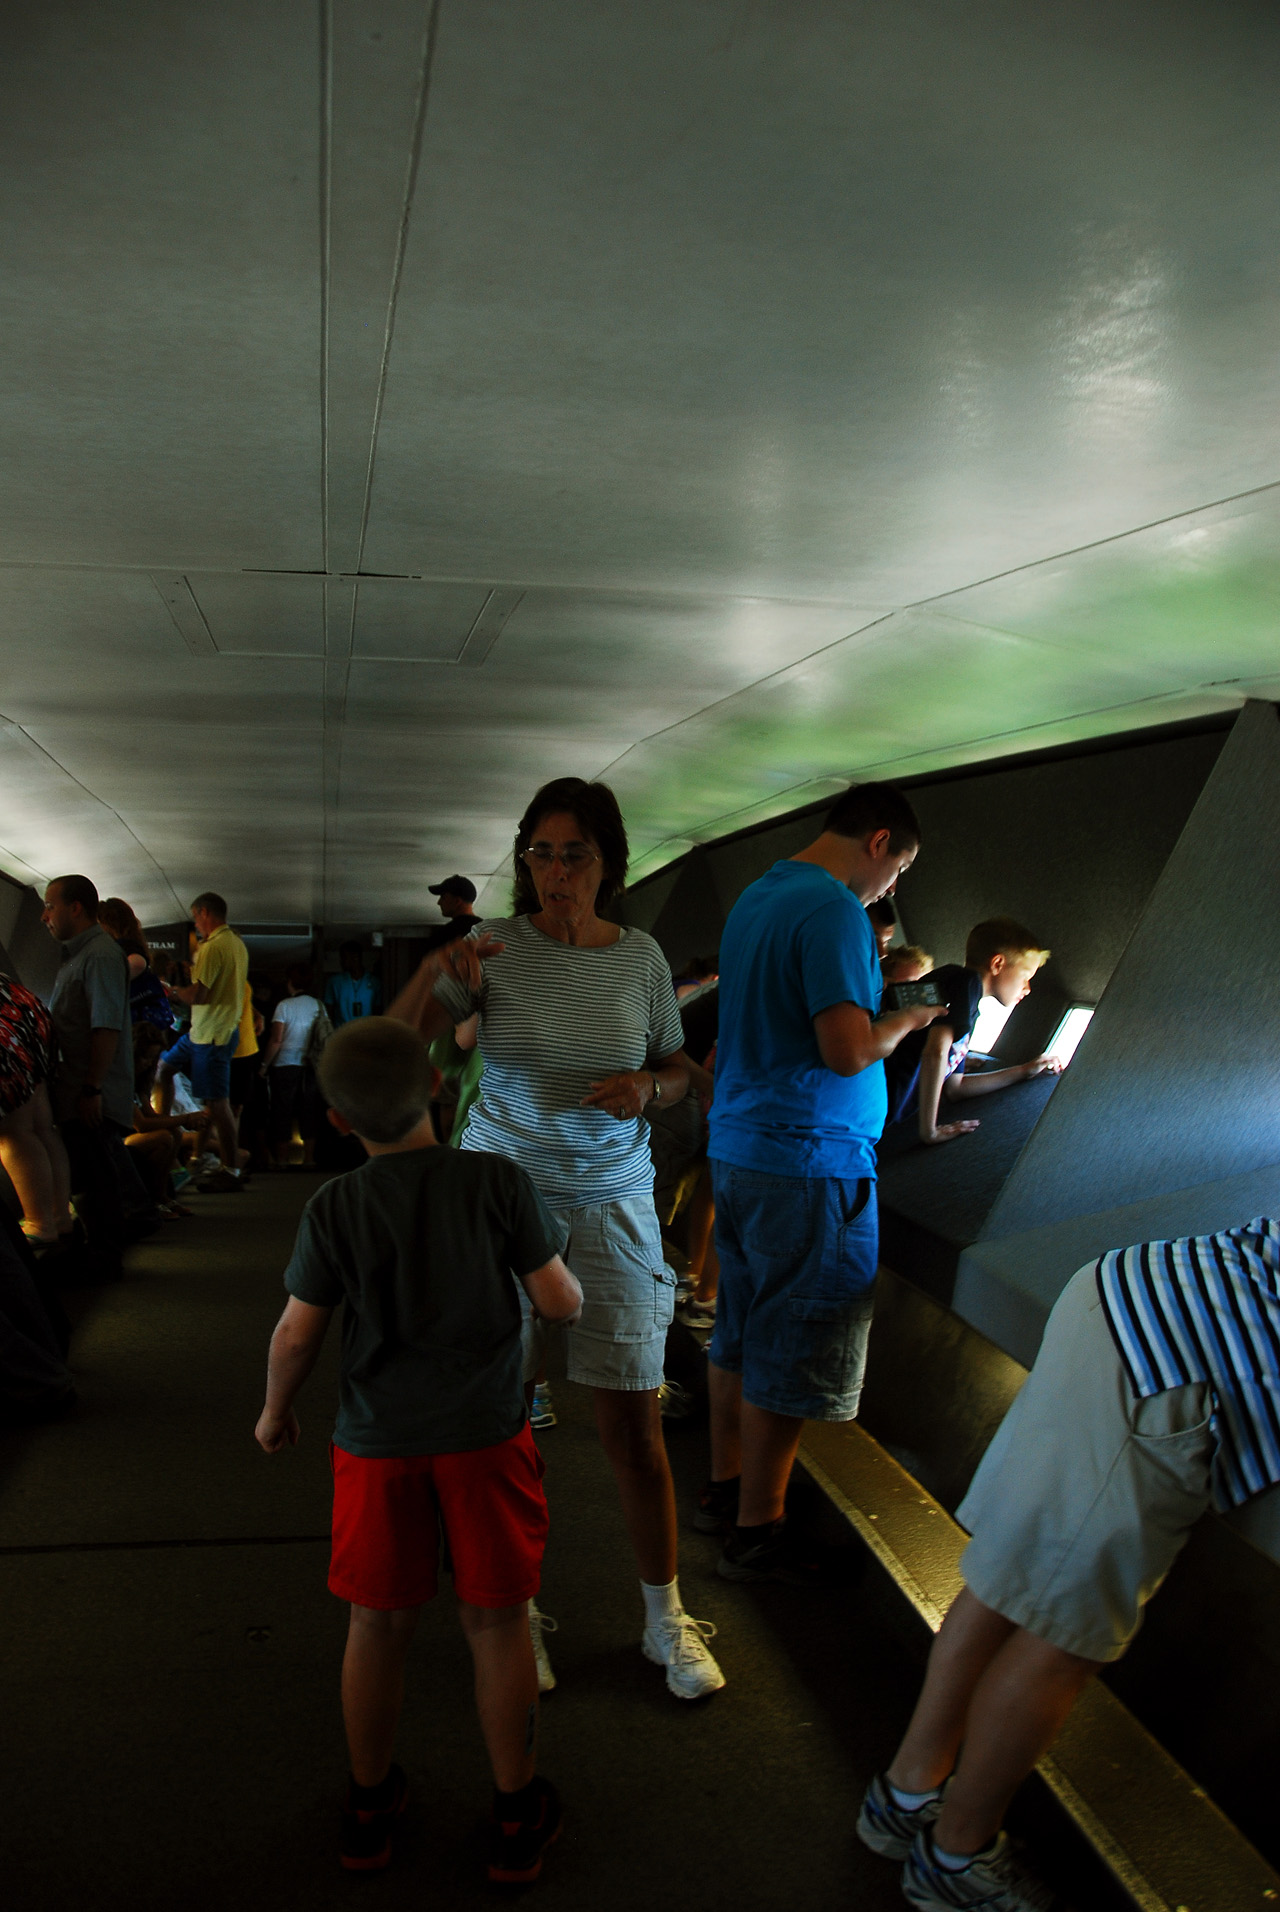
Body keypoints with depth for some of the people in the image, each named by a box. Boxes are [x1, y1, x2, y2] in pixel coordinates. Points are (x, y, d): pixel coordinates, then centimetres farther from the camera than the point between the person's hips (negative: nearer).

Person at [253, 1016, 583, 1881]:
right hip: (486, 1434, -1)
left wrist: (276, 1411, 14)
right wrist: (570, 1279, 13)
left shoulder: (333, 1209, -11)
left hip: (379, 1443, 1)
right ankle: (517, 1816, 27)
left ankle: (371, 1805, 36)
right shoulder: (501, 1183, -13)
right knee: (498, 1623, 13)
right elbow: (561, 1301, -10)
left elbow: (297, 1334, -5)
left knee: (379, 1624, 18)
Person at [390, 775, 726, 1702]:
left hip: (612, 1202, 1)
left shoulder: (642, 956, 0)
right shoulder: (498, 947, -5)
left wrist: (647, 1086, -11)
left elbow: (678, 1070, 11)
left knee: (634, 1422, 4)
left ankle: (666, 1619, 23)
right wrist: (433, 975, -28)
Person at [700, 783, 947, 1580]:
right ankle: (756, 1536, 12)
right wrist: (907, 1020, -6)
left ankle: (725, 1490, 31)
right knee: (791, 1361, 1)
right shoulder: (834, 911, -17)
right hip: (810, 1163, -10)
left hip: (740, 1148, 10)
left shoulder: (755, 898, 13)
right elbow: (847, 1050, -23)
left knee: (742, 1337, 19)